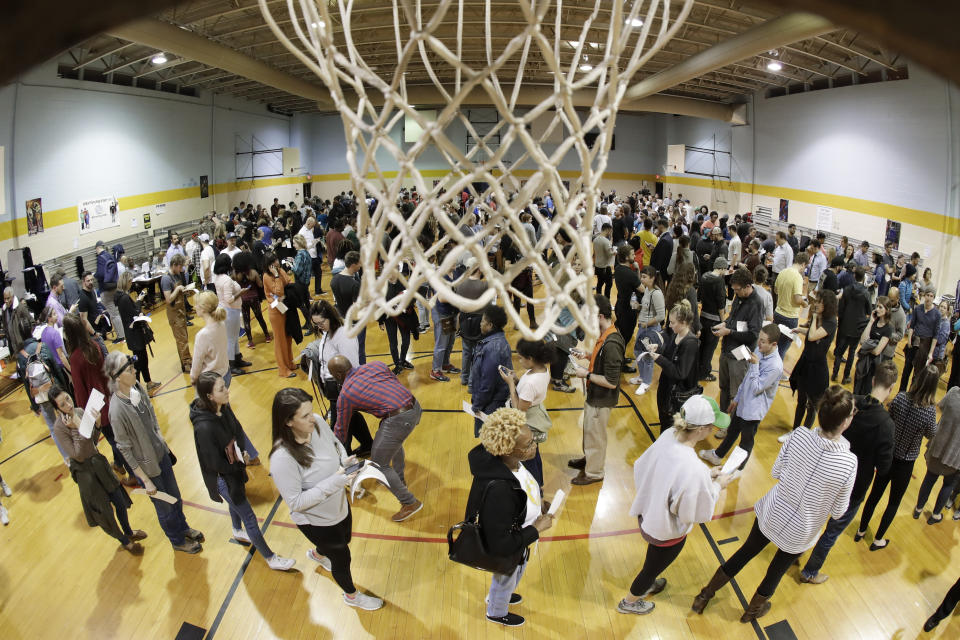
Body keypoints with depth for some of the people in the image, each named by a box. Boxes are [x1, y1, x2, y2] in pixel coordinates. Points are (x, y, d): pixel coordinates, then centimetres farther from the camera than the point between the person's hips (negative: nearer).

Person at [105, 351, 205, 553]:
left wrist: (161, 439, 9)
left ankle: (183, 528, 52)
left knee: (175, 496, 26)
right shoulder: (117, 410, -31)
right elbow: (125, 450, -20)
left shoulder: (137, 387, -11)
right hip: (147, 466, -6)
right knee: (165, 507, 18)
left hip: (161, 453, 6)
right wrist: (146, 481, -14)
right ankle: (178, 541, 43)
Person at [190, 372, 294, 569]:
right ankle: (270, 559, 23)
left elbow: (236, 429, 7)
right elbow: (215, 463, -26)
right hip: (223, 477, -8)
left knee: (236, 501, 34)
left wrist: (242, 451, -5)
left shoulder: (224, 407, -15)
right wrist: (241, 466, -12)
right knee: (249, 518, 6)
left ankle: (238, 532, 63)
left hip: (235, 467, 8)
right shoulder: (204, 427, -38)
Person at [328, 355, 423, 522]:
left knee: (379, 464, 9)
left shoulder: (345, 394, 1)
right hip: (415, 407, 8)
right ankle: (399, 480, 55)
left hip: (399, 420, -8)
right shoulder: (376, 364, 11)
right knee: (393, 441, 35)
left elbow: (341, 428, 13)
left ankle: (410, 503, 15)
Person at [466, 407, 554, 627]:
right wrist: (537, 529, -27)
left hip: (516, 537, 7)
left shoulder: (511, 463, -21)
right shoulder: (498, 489, -46)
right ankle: (496, 612, 61)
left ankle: (496, 596, 68)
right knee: (506, 580, 27)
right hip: (506, 552, -7)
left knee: (512, 576, 36)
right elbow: (501, 545, -35)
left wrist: (538, 502, -6)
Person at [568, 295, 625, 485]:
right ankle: (589, 458, 50)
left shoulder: (611, 344, -33)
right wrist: (586, 355, 1)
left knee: (595, 434, 11)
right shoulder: (604, 334, -3)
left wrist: (587, 374, -22)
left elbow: (611, 382, -30)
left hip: (602, 400, -9)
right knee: (589, 429, 27)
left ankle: (594, 472, 31)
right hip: (594, 395, 9)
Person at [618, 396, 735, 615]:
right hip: (667, 532, -6)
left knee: (654, 562, 36)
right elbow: (699, 513, -24)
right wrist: (717, 486, -6)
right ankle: (630, 602, 53)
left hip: (646, 513, 6)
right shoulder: (694, 471, -40)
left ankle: (648, 584, 66)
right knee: (654, 566, 26)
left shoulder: (668, 435, -20)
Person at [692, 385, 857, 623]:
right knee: (776, 571, 26)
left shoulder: (799, 435, -22)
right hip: (799, 532, -2)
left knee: (745, 552, 26)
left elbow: (776, 472, -7)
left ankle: (704, 596, 44)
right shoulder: (849, 463, -29)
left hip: (771, 514, 2)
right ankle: (752, 611, 53)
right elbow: (838, 511, -14)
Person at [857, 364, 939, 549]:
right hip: (905, 463, -3)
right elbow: (931, 434, -8)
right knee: (894, 502, 19)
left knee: (875, 494, 22)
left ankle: (862, 529, 40)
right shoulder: (929, 411, -26)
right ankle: (878, 540, 33)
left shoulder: (900, 398, -18)